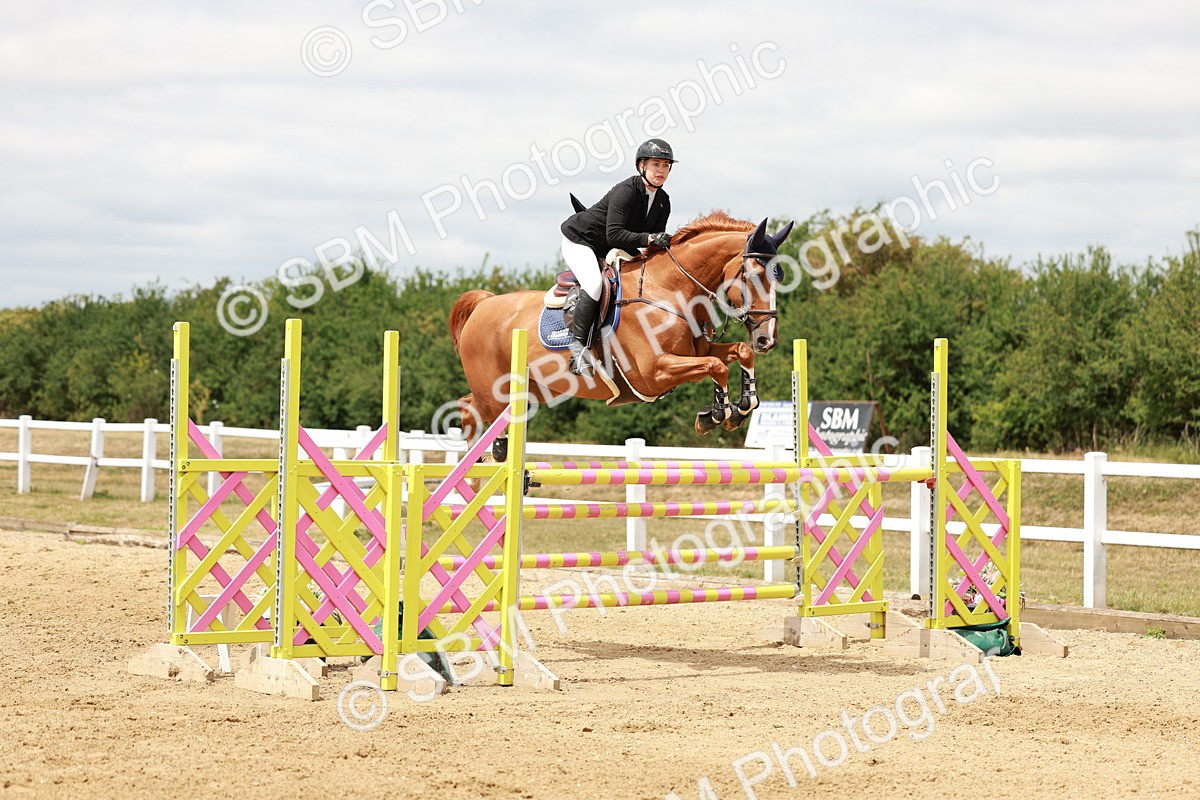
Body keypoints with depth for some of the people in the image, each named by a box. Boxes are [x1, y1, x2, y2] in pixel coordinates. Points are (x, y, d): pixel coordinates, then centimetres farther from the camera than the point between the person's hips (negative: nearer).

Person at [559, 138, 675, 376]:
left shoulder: (663, 202, -1)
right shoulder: (625, 191, -26)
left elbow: (656, 240, 2)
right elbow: (614, 234, -34)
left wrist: (663, 245, -21)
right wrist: (648, 239, -42)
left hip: (610, 252, 9)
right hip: (579, 240, -9)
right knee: (594, 284, -32)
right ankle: (578, 345, -28)